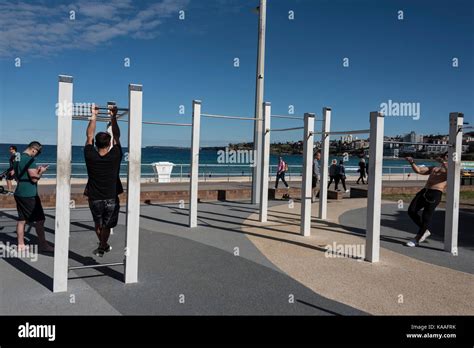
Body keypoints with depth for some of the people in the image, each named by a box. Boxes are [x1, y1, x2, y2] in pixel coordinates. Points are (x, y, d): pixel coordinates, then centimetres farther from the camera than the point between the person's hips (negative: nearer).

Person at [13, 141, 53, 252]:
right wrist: (41, 172, -2)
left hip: (19, 193, 9)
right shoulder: (30, 159, -16)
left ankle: (21, 245, 14)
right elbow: (34, 178, -20)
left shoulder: (17, 159, 12)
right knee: (39, 220, 1)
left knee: (21, 220, 11)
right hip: (29, 195, -9)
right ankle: (42, 245, 8)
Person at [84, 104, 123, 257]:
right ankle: (101, 248, 20)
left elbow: (89, 136, -1)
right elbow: (116, 136, -4)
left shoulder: (90, 156, -12)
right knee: (106, 226, 15)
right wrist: (113, 116, -3)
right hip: (111, 199, -1)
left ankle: (104, 245, 37)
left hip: (95, 199, 1)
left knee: (98, 225, 22)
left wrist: (94, 116, 3)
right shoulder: (115, 157, -14)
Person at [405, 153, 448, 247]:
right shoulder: (433, 168, 29)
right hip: (424, 191, 6)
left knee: (426, 217, -5)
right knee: (411, 211, -3)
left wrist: (443, 163, -18)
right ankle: (425, 231, 17)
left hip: (436, 193, -6)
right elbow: (418, 170, 19)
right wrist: (412, 163, 5)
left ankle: (417, 239, 8)